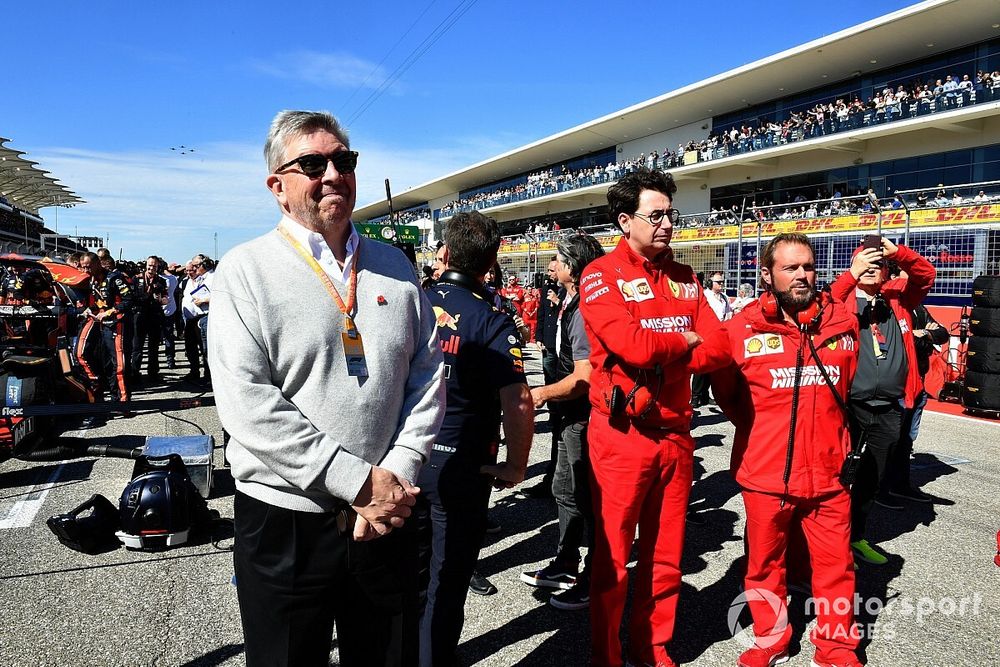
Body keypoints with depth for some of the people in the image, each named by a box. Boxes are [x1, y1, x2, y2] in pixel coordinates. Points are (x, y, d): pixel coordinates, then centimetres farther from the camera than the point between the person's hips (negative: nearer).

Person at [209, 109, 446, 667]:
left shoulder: (395, 267, 6)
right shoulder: (246, 271, -7)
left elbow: (428, 376, 3)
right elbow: (248, 405, -16)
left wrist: (397, 473, -9)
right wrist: (358, 482, -18)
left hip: (387, 516, 4)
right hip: (284, 522, -3)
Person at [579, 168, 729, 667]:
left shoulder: (684, 279, 12)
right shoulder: (601, 276, -7)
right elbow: (633, 345, -22)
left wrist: (654, 348, -16)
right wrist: (685, 339, -3)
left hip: (675, 432, 6)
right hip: (622, 434, -5)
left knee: (666, 556, 16)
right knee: (613, 558, 7)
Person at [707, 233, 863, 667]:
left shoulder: (842, 321, 2)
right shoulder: (741, 329, -7)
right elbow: (725, 393, 6)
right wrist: (759, 430, 6)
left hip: (828, 469, 2)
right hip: (766, 471, -2)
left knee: (836, 564, 11)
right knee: (765, 563, 13)